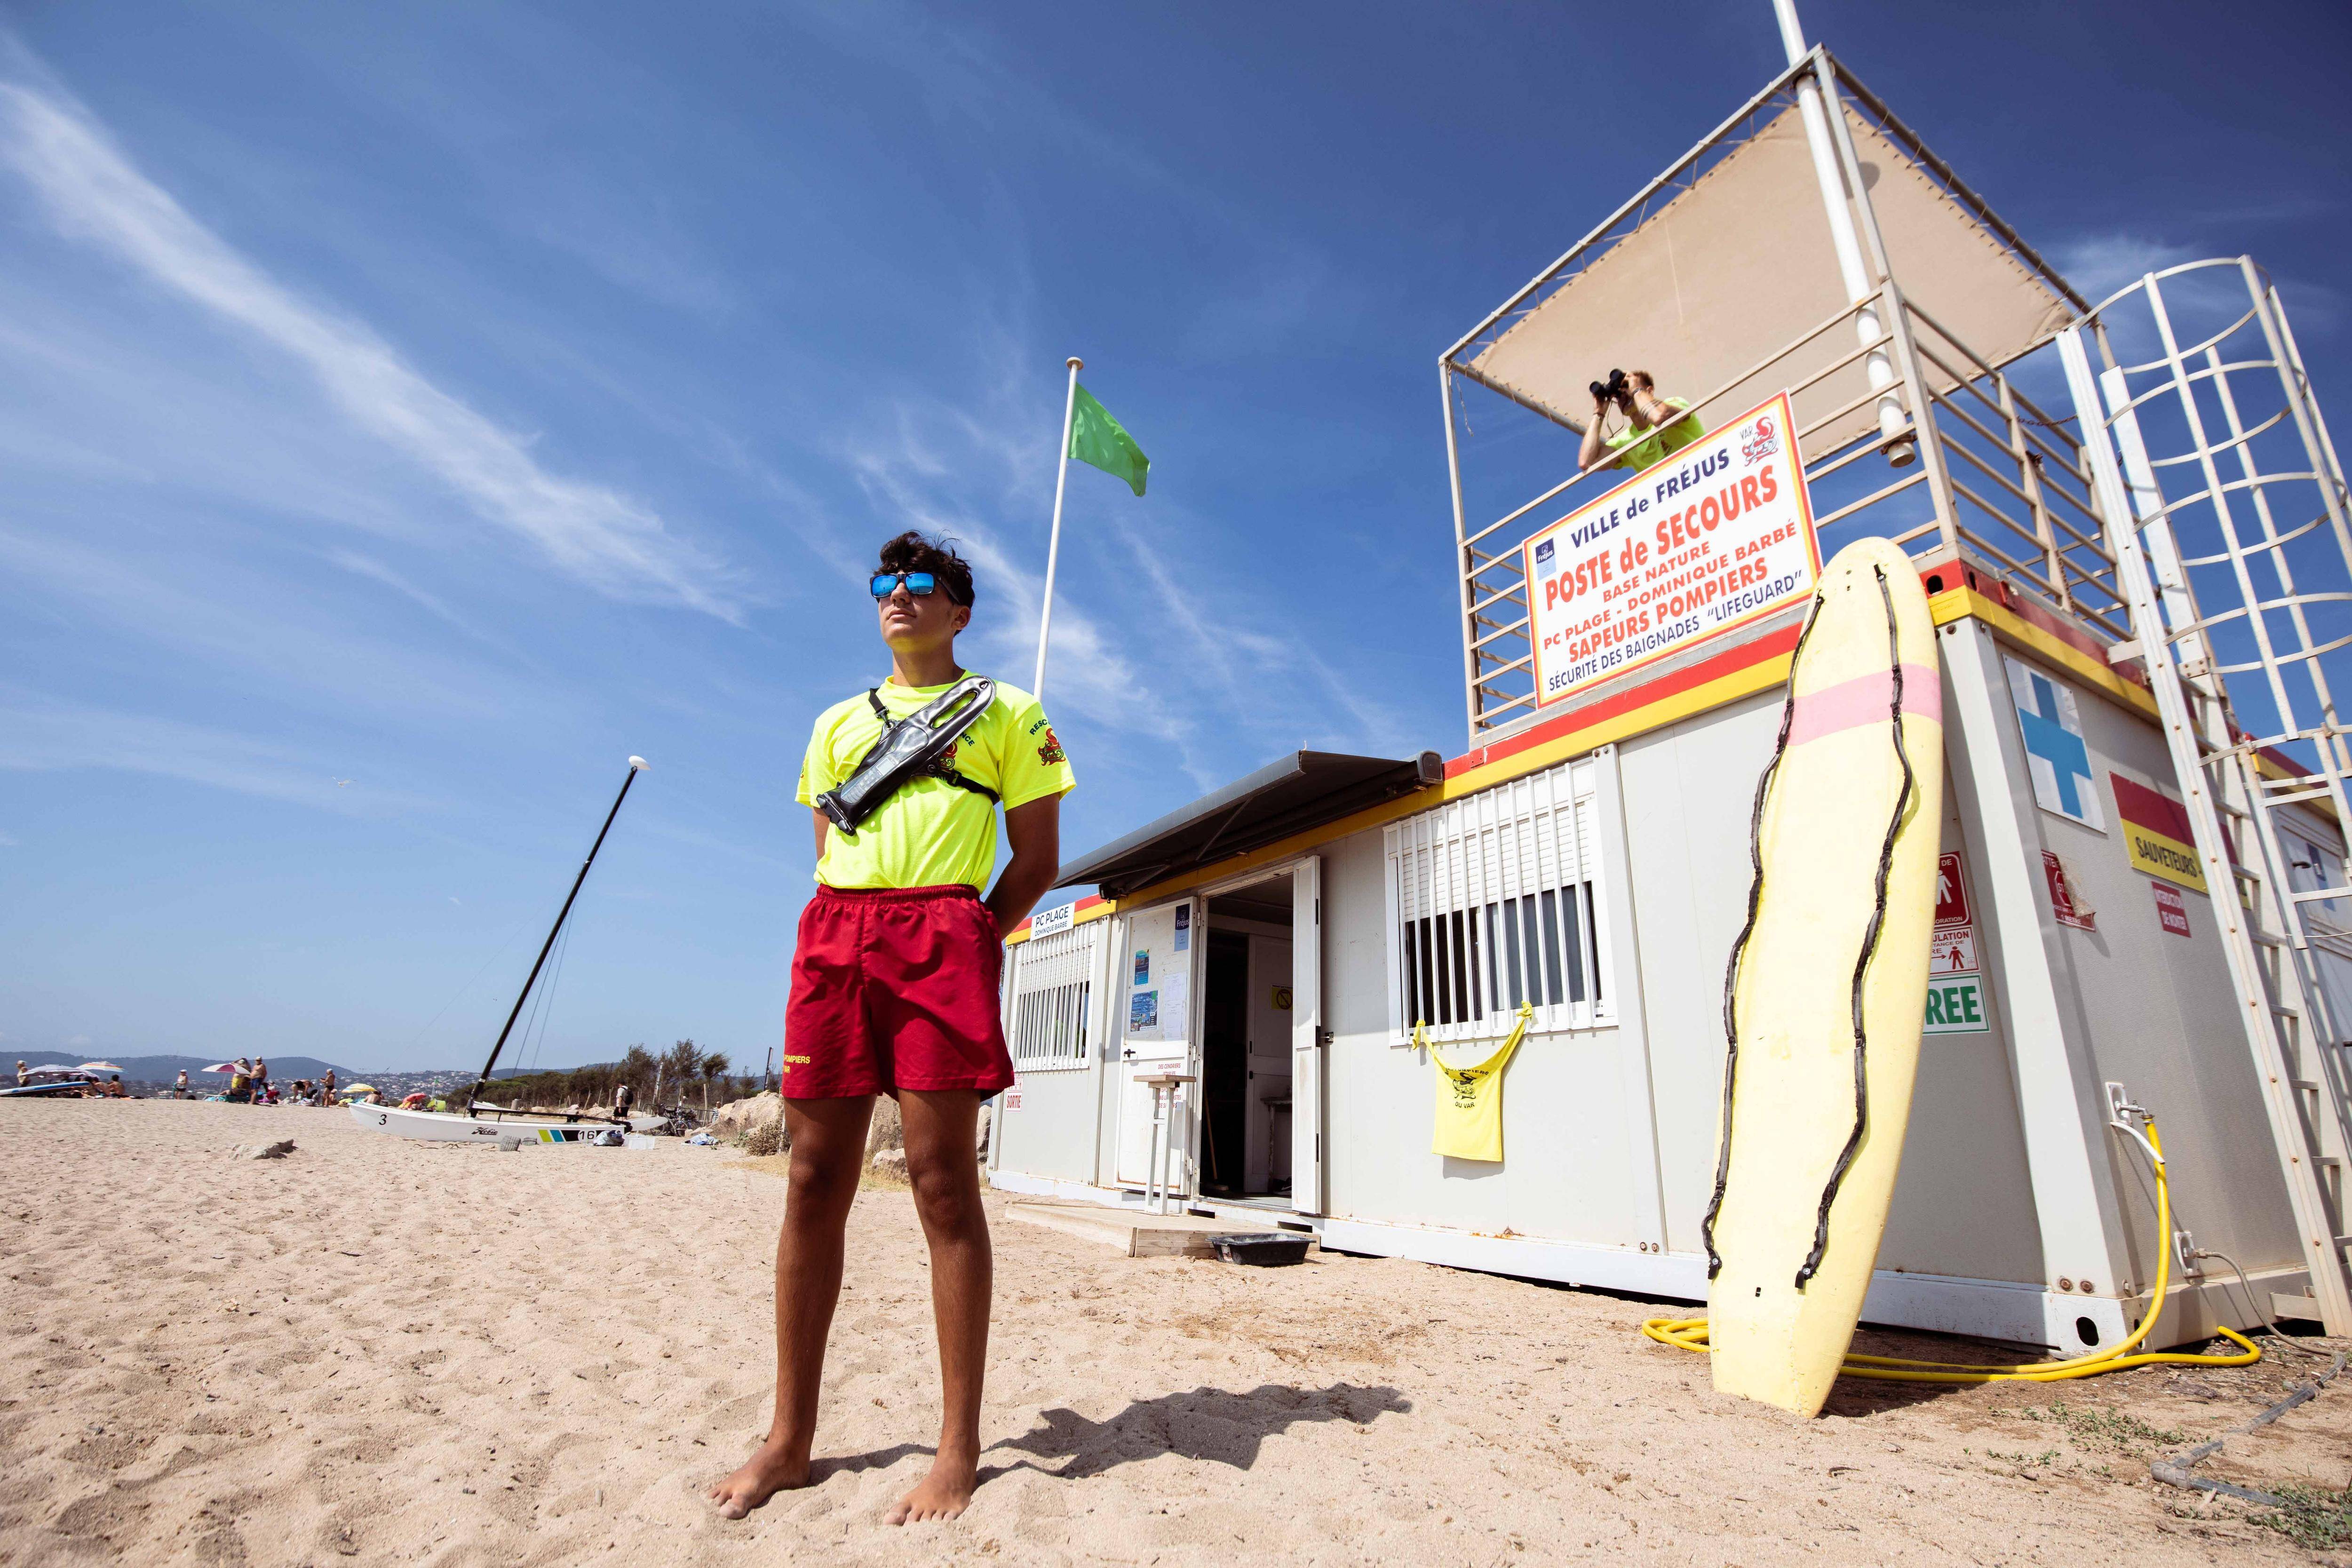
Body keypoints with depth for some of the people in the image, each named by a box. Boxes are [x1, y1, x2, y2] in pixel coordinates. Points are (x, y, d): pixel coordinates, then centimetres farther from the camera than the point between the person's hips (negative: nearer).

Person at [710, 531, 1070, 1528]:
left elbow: (1038, 859, 6)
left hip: (942, 932, -4)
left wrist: (971, 944, -3)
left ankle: (959, 1447, 7)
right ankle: (789, 1438, 18)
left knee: (942, 1179, -5)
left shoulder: (1007, 712, 11)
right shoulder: (838, 722, 25)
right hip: (835, 936, 5)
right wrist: (843, 943, 6)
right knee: (815, 1180, 5)